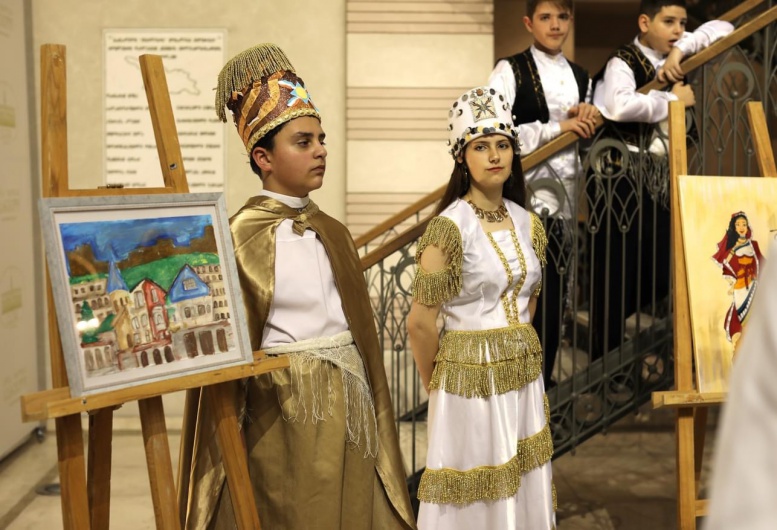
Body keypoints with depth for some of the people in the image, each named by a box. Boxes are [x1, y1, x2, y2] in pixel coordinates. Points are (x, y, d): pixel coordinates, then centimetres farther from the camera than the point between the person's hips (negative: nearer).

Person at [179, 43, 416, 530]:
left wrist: (373, 410, 12)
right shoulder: (244, 237, -11)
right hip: (286, 410, -6)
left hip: (350, 403, 6)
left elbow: (361, 328, 12)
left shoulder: (333, 233, 7)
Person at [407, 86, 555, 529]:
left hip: (525, 375, 6)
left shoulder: (529, 224, 5)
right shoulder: (450, 227, -15)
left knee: (524, 493, 15)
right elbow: (421, 322, -14)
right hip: (471, 377, -6)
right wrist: (438, 384, -2)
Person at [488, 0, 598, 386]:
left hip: (566, 194, 6)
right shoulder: (510, 70, -4)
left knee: (557, 293, 10)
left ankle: (544, 381, 22)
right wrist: (556, 127, -16)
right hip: (527, 193, -6)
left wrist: (588, 119, -1)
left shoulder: (580, 76, 15)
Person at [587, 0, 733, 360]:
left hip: (660, 177, 8)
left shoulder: (672, 60, 13)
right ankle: (606, 362, 4)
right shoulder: (623, 61, -8)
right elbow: (619, 105, -30)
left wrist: (682, 49, -1)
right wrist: (672, 99, -14)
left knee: (658, 270, 8)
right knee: (616, 273, -6)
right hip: (620, 176, -8)